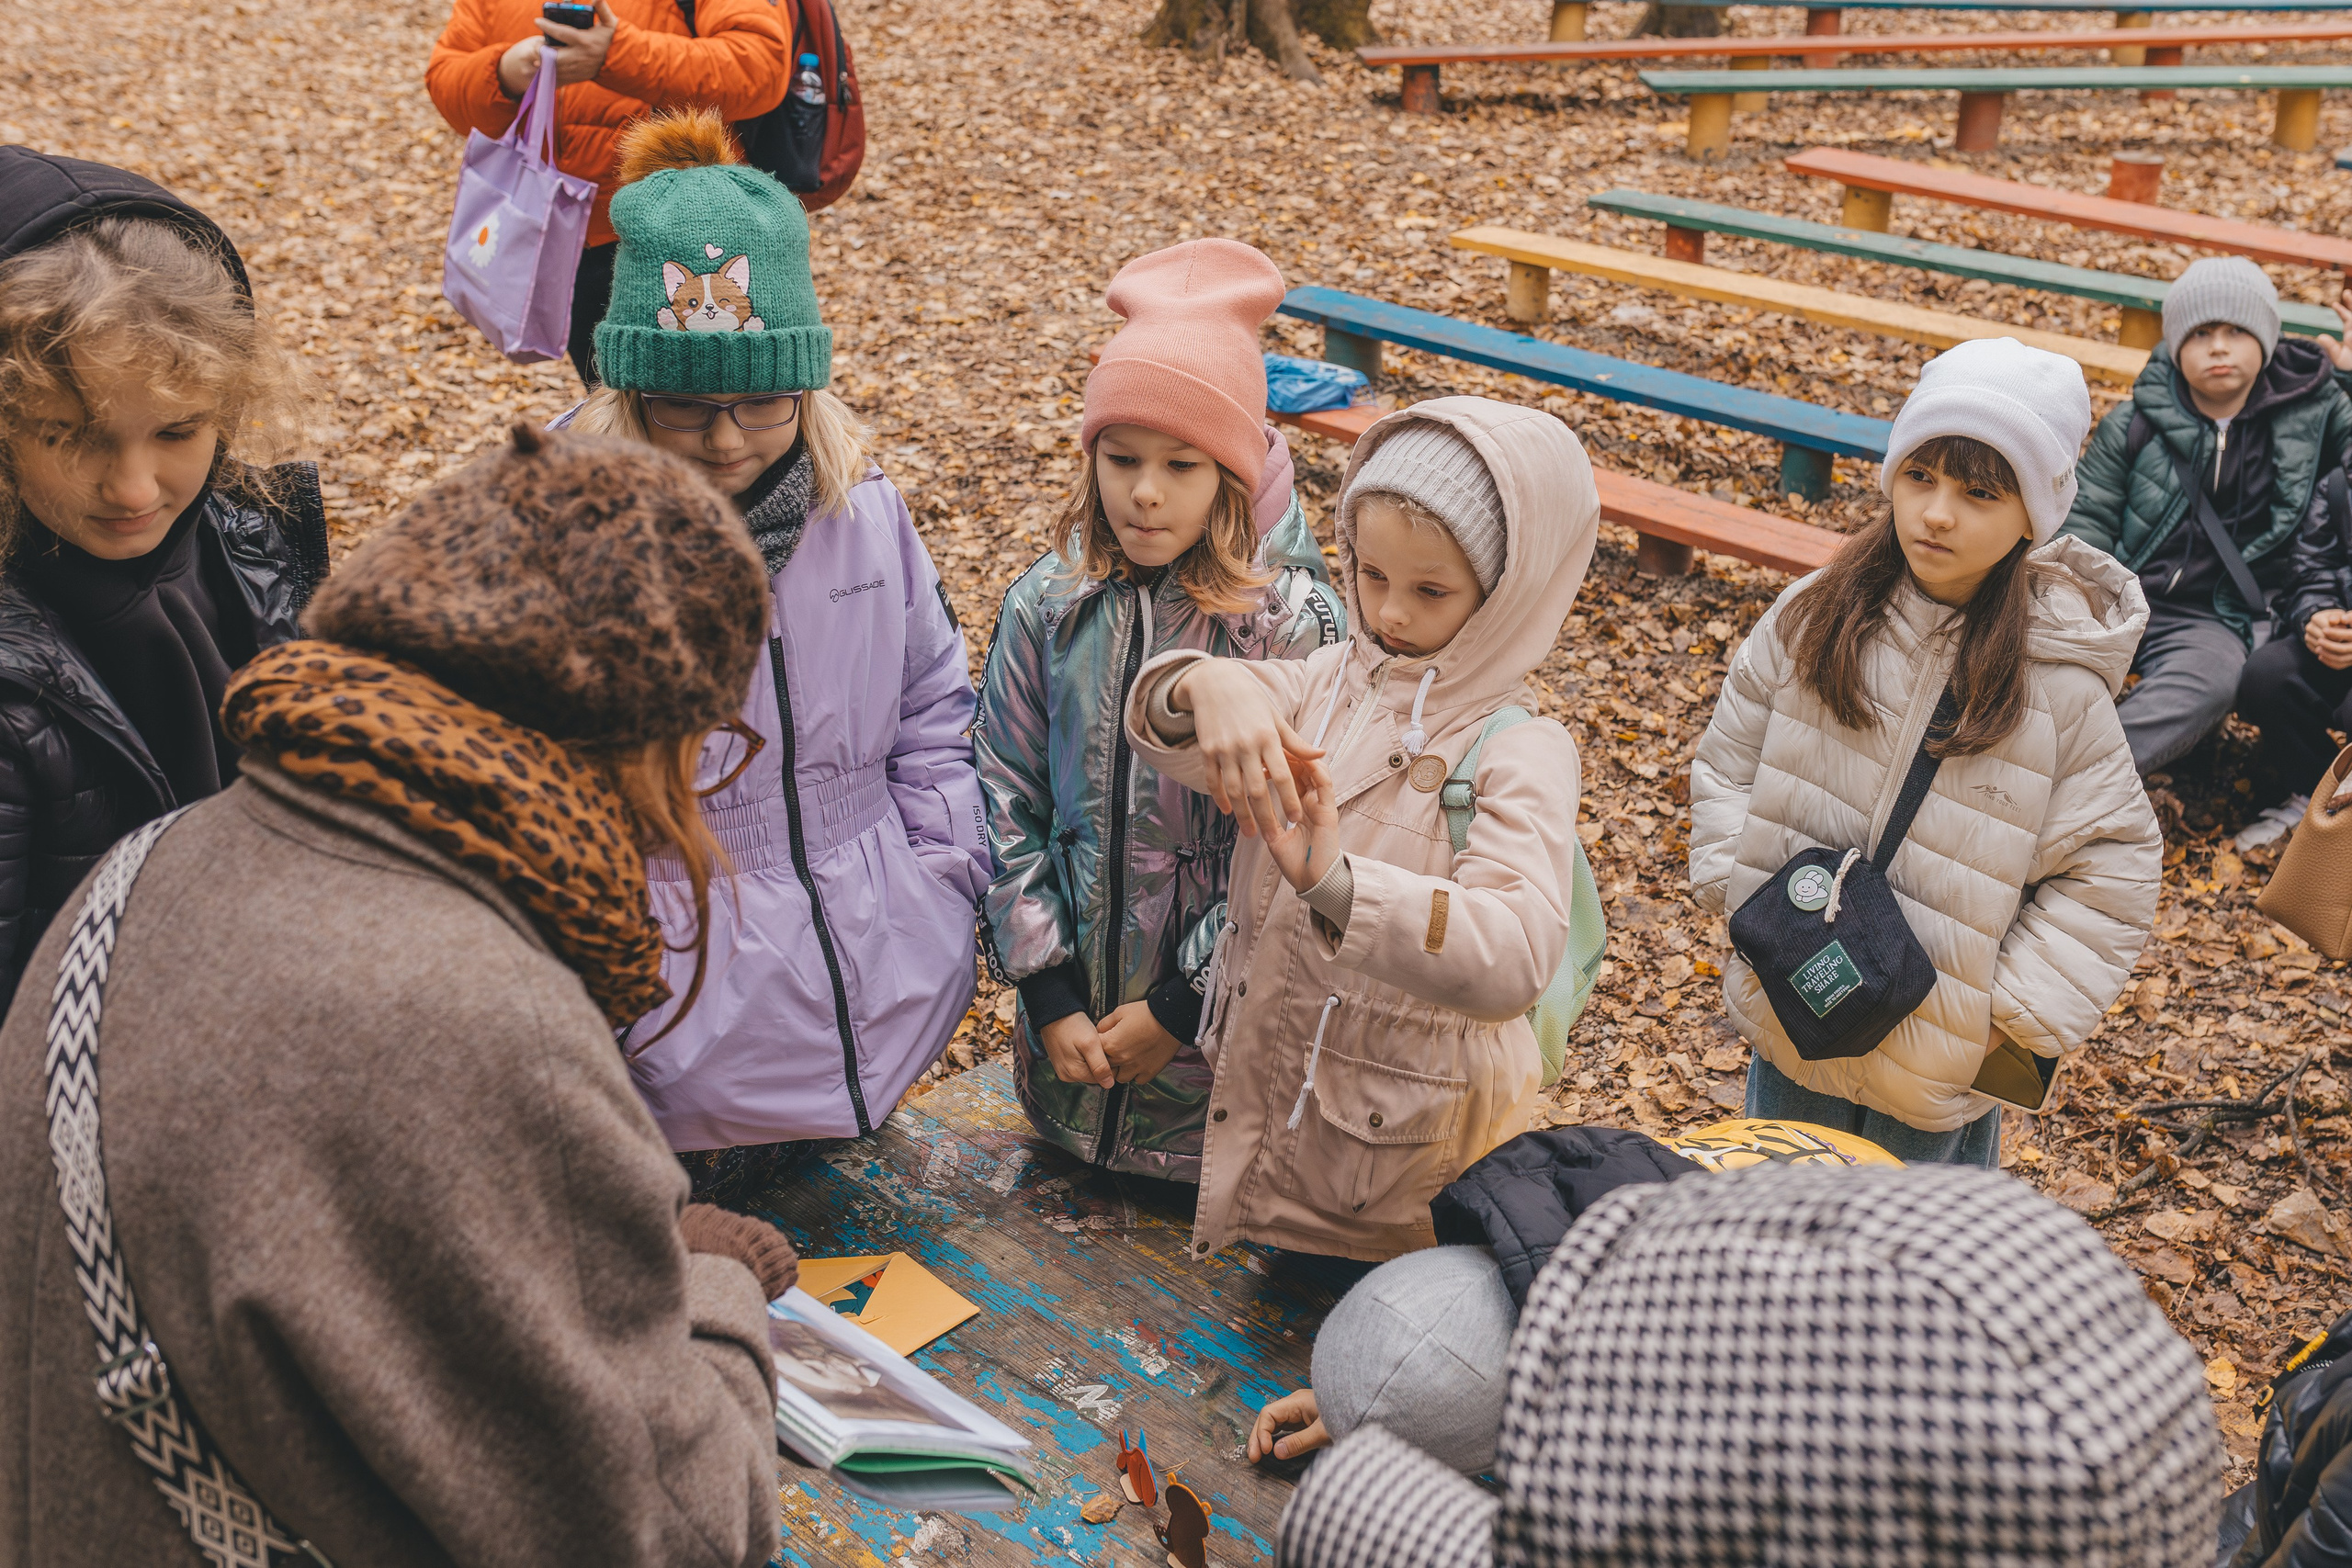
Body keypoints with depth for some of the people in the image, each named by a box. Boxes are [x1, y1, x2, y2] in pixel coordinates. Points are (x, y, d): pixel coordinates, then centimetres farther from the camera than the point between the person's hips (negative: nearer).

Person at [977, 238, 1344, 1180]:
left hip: (1223, 1032, -3)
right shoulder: (1048, 606, -5)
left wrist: (1180, 1009, -15)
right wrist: (1049, 992, -7)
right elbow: (1007, 798, -2)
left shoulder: (1291, 622, -16)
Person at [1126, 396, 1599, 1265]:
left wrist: (1334, 882, -49)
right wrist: (1207, 686, -34)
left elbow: (1514, 957, -35)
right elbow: (1155, 725, -11)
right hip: (1273, 1091, 5)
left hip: (1409, 1145, -5)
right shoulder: (1331, 681, -1)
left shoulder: (1518, 749, -19)